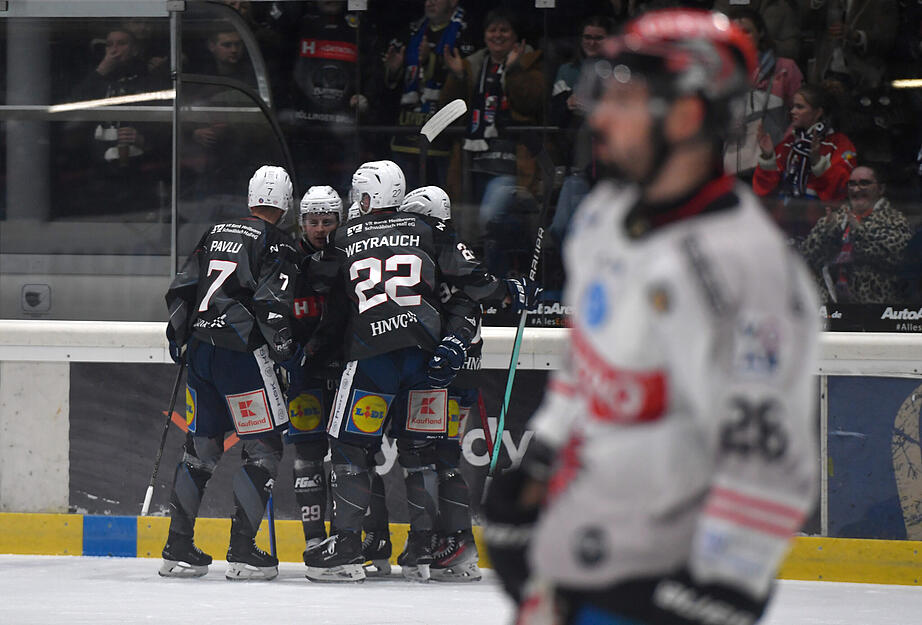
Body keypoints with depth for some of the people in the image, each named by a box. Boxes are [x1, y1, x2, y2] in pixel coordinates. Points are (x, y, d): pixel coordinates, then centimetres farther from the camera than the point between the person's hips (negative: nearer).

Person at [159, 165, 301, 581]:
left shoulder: (216, 233, 15)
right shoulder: (276, 243, -4)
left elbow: (181, 289, 17)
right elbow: (270, 302, -15)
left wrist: (178, 337, 25)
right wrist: (285, 347, -7)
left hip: (200, 350, 7)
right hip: (241, 355, -7)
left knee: (202, 447, 14)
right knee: (264, 449, -1)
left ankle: (177, 549, 14)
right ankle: (242, 552, -7)